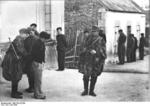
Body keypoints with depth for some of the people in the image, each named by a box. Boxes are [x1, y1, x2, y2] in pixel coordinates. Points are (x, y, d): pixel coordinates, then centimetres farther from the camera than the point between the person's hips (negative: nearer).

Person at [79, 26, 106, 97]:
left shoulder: (101, 40, 3)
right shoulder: (89, 38, 6)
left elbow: (103, 50, 3)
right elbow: (85, 47, 1)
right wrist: (90, 51, -18)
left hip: (96, 60, 0)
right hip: (88, 59, 0)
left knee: (94, 76, 4)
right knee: (86, 75, -4)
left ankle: (91, 91, 15)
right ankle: (85, 90, 10)